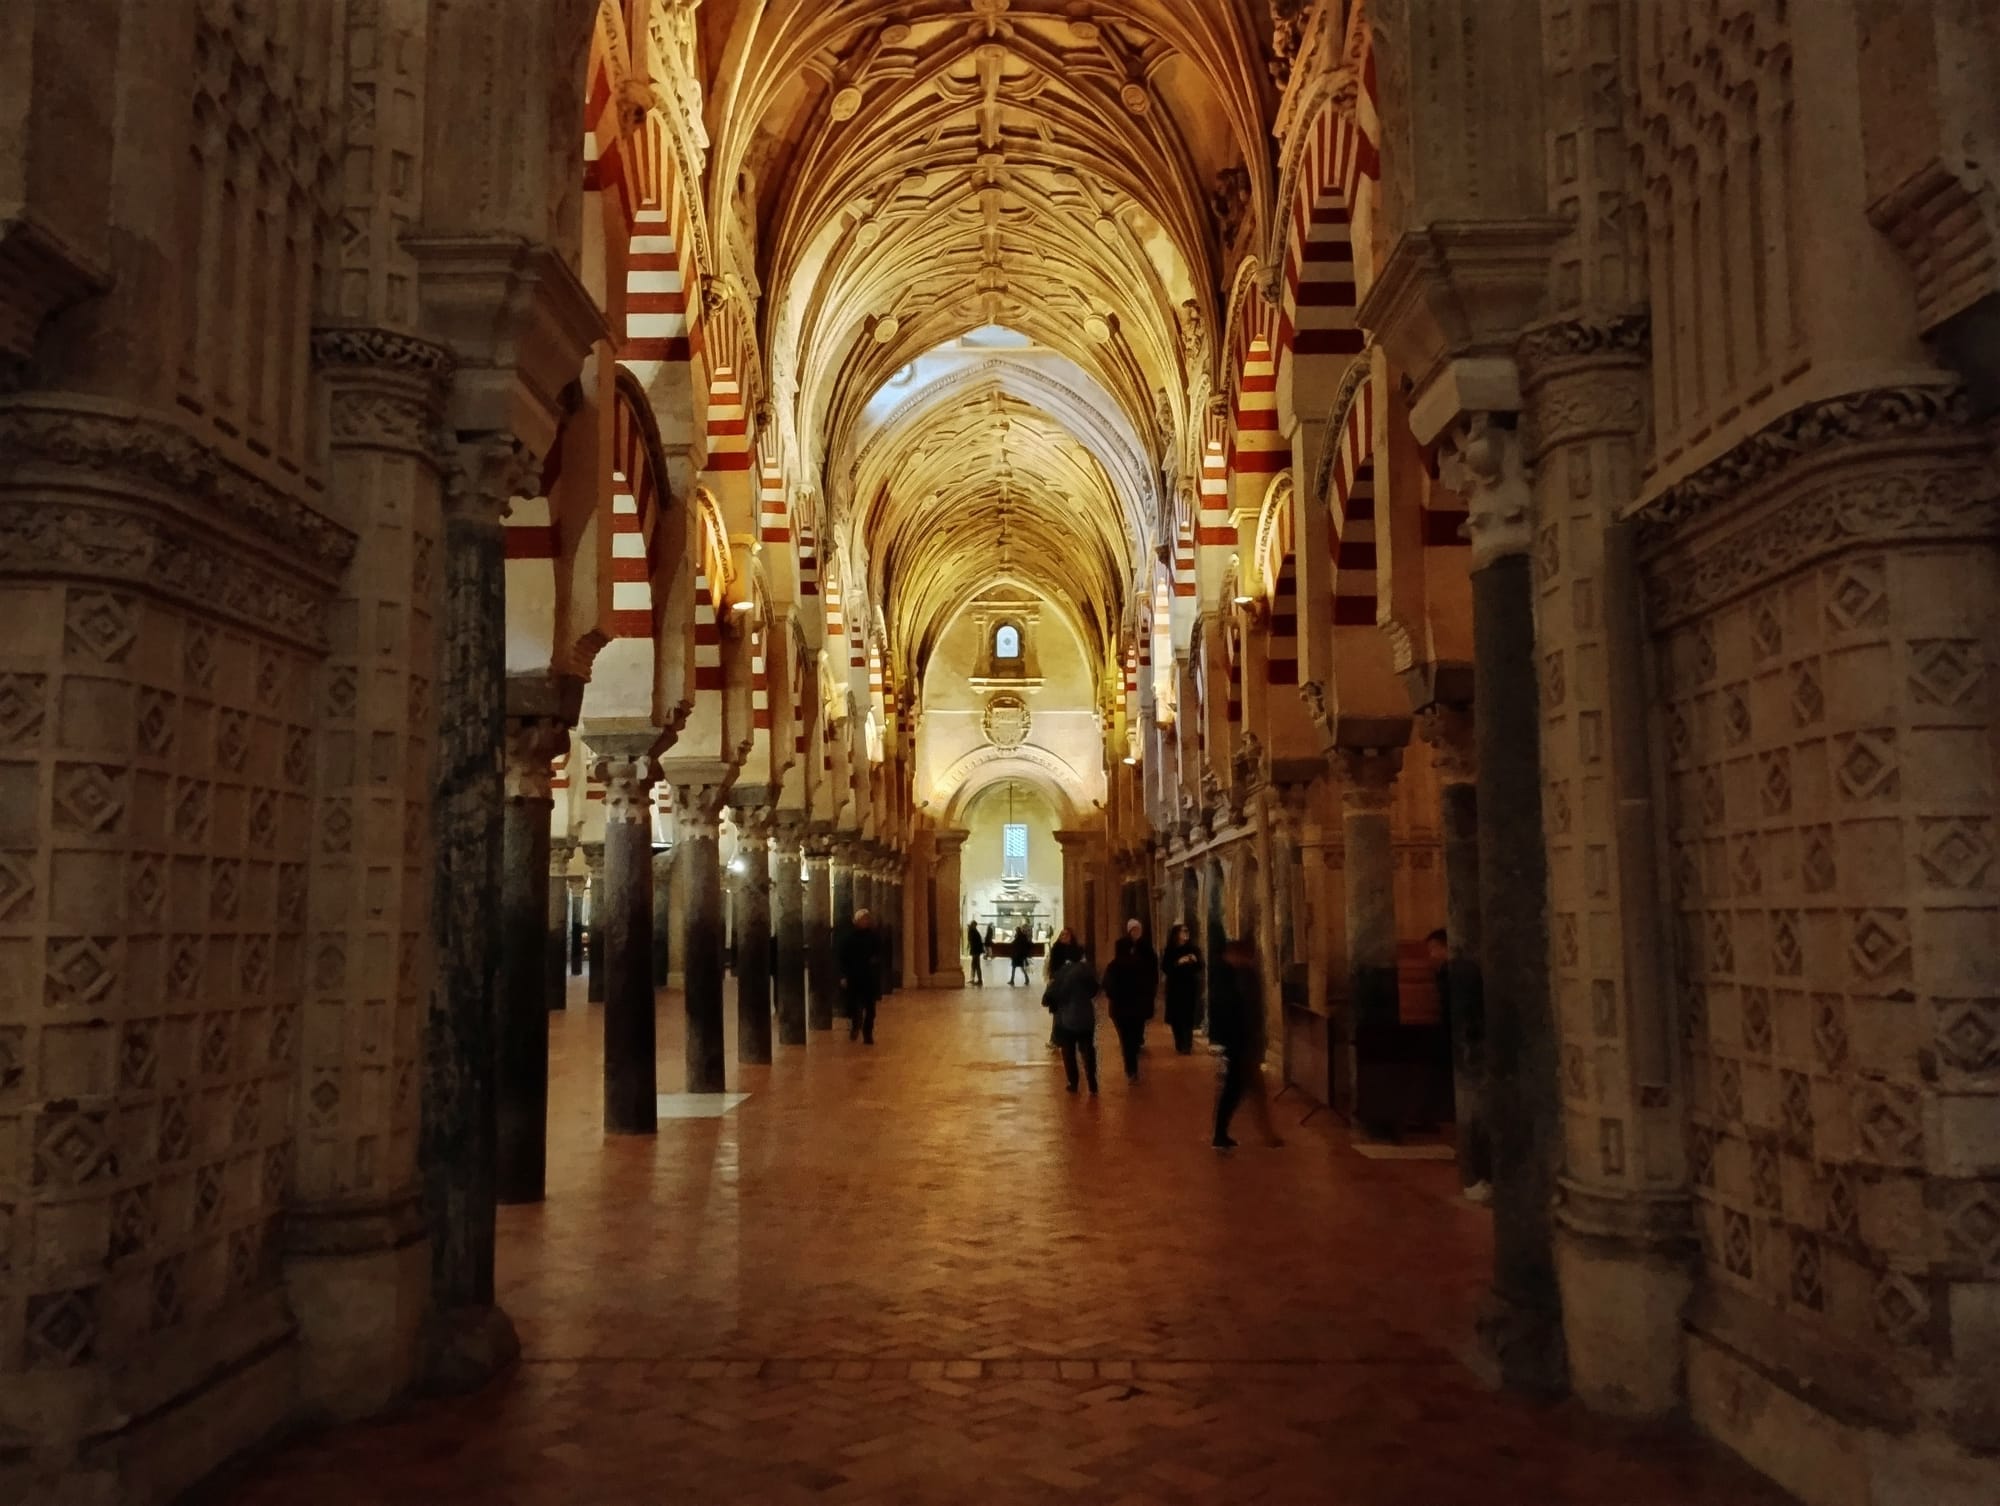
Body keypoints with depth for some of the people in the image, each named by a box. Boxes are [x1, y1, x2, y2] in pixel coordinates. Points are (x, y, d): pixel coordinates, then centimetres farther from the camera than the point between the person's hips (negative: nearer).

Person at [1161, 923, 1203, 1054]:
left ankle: (1187, 1045, -5)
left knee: (1188, 1016, -6)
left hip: (1190, 987, 0)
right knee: (1176, 1017, 1)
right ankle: (1180, 1044, 12)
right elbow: (1164, 967, -9)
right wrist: (1178, 962, -23)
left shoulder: (1193, 949, 1)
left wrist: (1196, 961, -20)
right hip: (1174, 988, 0)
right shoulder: (1170, 951, -1)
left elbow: (1200, 968, 1)